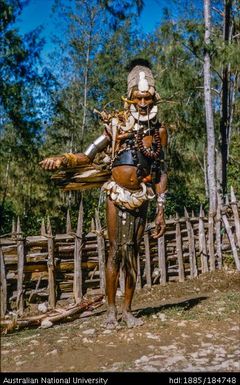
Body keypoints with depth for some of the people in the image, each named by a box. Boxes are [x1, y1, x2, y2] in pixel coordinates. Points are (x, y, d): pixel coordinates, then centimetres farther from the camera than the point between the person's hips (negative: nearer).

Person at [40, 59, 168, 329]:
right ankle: (111, 310, 12)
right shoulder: (116, 125, -1)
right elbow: (87, 156, -3)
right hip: (117, 195, -2)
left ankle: (127, 309, 17)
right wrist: (62, 160, -23)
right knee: (115, 251, 0)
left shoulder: (159, 131, 6)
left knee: (132, 252, 6)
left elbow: (162, 172, 8)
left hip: (141, 198, 2)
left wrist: (161, 211, 4)